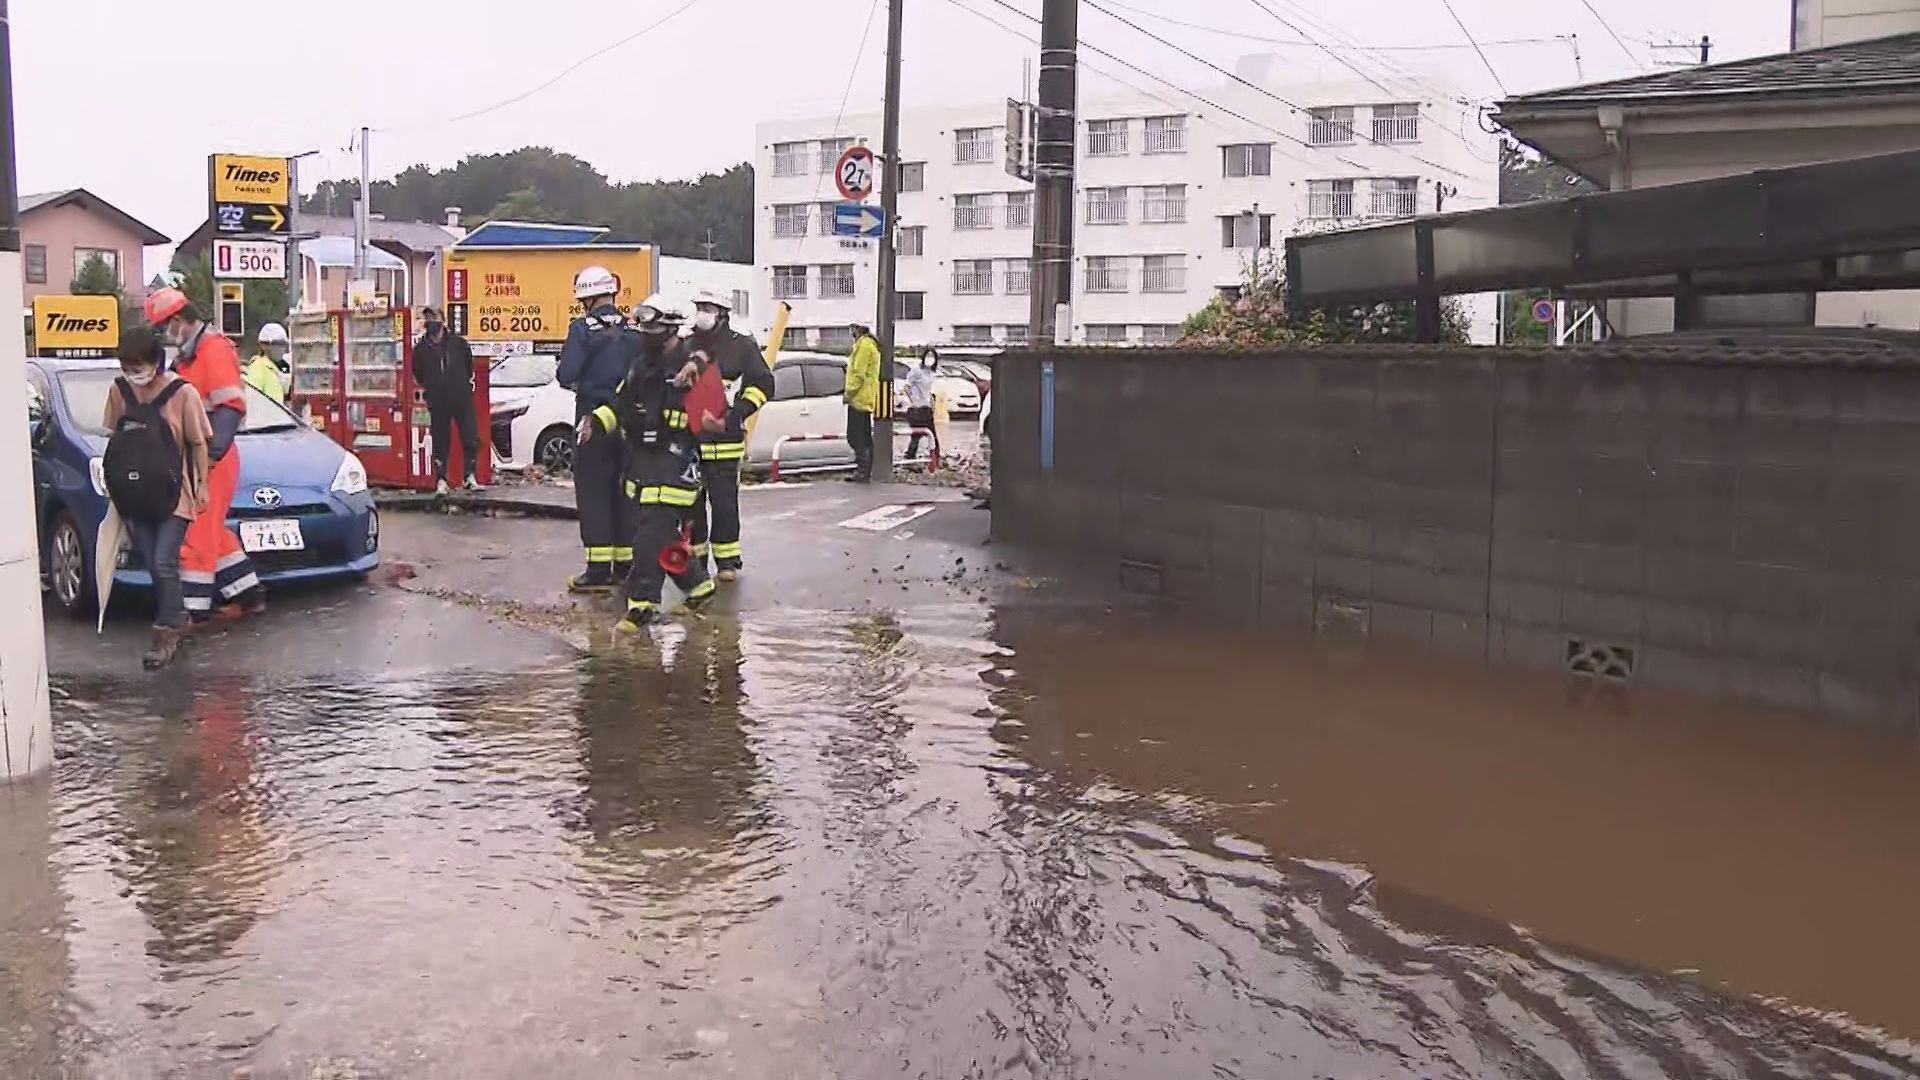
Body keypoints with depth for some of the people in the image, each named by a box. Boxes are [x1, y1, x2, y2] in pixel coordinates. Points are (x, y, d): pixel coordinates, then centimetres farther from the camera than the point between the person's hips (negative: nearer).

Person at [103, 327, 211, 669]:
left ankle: (166, 634, -2)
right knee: (153, 567, 8)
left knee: (164, 564, -10)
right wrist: (114, 481, 12)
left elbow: (198, 442, -2)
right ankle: (178, 622, 24)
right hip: (134, 495, 5)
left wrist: (202, 484, 0)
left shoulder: (182, 392, -10)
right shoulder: (120, 390, 3)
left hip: (173, 493, -4)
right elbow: (114, 438, 13)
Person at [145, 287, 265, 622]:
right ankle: (248, 595, 20)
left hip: (210, 460, -10)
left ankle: (194, 608, -1)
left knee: (197, 532, -6)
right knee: (212, 531, 14)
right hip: (195, 458, 10)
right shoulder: (189, 355, 19)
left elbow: (229, 407, -22)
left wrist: (211, 453, -26)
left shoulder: (214, 349, -13)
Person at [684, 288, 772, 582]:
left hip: (724, 440, -4)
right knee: (691, 501, 8)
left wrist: (740, 410, -10)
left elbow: (762, 383, 1)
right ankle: (694, 556, 19)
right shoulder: (686, 346, 13)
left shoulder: (742, 346, 1)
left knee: (724, 501, -3)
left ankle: (727, 559, 5)